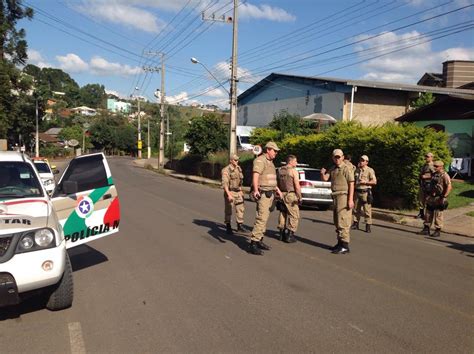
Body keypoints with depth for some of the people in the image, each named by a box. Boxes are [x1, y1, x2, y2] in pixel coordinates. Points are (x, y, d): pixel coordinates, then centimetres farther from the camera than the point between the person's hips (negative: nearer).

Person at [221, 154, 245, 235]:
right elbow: (225, 183, -21)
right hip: (230, 192, -6)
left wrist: (241, 191, 20)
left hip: (238, 192, 6)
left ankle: (239, 226, 15)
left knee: (240, 209, 6)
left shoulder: (238, 168, 9)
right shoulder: (226, 170, -14)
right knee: (228, 210, 2)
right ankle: (228, 227, 13)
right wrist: (229, 195, -29)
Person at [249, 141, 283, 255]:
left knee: (265, 218, 13)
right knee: (261, 218, -16)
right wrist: (255, 190, -41)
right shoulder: (260, 160, -13)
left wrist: (277, 189, 37)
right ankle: (253, 244, -16)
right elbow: (255, 175, -27)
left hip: (270, 194, 10)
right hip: (263, 194, -10)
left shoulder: (270, 162, 19)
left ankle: (259, 240, 21)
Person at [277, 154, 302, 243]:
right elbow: (297, 186, -15)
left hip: (282, 195, 7)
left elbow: (278, 183, 13)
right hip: (291, 195, -7)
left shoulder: (280, 170, 10)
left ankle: (282, 234, 21)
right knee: (294, 215, 0)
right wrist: (300, 197, -7)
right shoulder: (293, 171, -10)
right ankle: (289, 236, -2)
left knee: (283, 214, 16)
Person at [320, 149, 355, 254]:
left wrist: (350, 199, -19)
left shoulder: (346, 168, -8)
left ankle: (345, 245, -11)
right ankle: (340, 242, 22)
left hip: (343, 196, -8)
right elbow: (325, 178, 5)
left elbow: (351, 184, -12)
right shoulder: (333, 169, 16)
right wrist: (322, 173, -18)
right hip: (335, 197, 9)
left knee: (342, 221, -11)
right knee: (337, 221, 13)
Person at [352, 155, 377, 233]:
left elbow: (374, 182, -8)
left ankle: (368, 226, -2)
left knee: (367, 210, -6)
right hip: (357, 191, 6)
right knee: (356, 209, 9)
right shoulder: (357, 170, 15)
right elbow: (354, 180, 27)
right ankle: (356, 224, 17)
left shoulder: (370, 170, -2)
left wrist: (365, 182, -17)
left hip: (365, 192, -6)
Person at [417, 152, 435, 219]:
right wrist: (420, 177, 9)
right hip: (422, 184, 9)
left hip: (428, 184, -9)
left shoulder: (432, 166, -12)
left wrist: (426, 176, -21)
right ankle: (421, 213, 24)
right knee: (421, 198, 13)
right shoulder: (424, 165, 15)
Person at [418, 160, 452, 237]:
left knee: (438, 215, -1)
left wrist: (444, 197, -22)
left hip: (439, 199, -8)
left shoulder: (444, 175, -11)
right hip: (431, 198, 8)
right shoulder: (434, 174, 13)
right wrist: (428, 195, 19)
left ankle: (438, 231, 8)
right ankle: (426, 229, 16)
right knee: (428, 214, 9)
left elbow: (449, 187, -19)